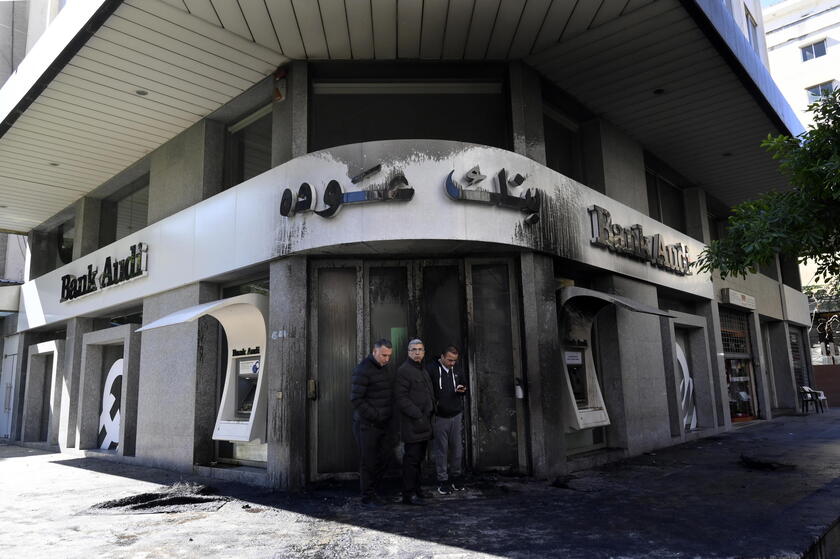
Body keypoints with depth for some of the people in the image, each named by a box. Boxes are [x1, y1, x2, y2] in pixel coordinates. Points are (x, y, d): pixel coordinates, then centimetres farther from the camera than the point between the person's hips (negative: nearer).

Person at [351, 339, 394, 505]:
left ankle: (373, 489, 27)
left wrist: (387, 416, 10)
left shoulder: (385, 368, 13)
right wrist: (374, 416, -17)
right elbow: (356, 399, -18)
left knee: (385, 457, 11)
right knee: (368, 461, 0)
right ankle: (368, 496, 13)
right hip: (367, 424, -8)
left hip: (383, 423, 8)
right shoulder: (363, 370, -14)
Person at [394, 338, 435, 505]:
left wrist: (430, 414, 16)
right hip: (412, 424, -9)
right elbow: (400, 398, -19)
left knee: (418, 457, 15)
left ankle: (416, 489, 24)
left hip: (424, 424, 9)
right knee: (412, 458, -5)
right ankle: (409, 494, 2)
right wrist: (417, 415, -20)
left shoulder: (422, 371, 19)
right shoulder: (403, 371, -11)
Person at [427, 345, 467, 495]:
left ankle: (455, 476, 24)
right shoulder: (431, 370, -9)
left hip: (456, 415, 5)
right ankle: (443, 480, 12)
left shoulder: (457, 371, 9)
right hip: (439, 417, -5)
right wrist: (432, 406, -17)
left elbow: (465, 384, 22)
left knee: (457, 448, 9)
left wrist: (463, 390, -1)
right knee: (441, 449, 2)